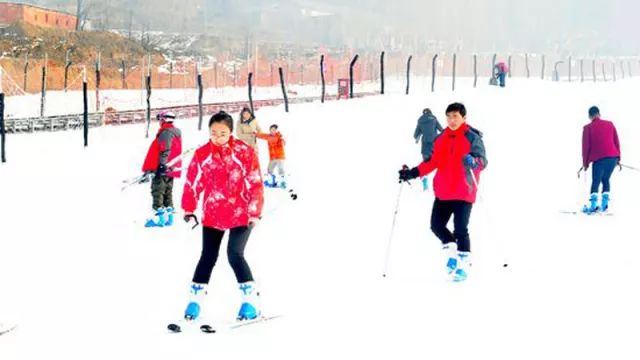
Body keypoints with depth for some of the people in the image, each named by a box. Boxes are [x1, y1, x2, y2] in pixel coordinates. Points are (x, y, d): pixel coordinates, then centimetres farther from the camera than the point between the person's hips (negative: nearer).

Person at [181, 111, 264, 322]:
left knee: (235, 254, -14)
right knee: (208, 256, 8)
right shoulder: (202, 154, -3)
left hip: (241, 215, -3)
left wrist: (254, 212, -10)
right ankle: (196, 298, 21)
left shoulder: (244, 152, -10)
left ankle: (251, 300, -2)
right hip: (212, 215, 3)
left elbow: (255, 184, -8)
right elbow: (192, 182, 2)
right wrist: (188, 209, 2)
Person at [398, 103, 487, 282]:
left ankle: (464, 264, 8)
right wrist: (413, 173, 3)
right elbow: (432, 162, 13)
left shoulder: (472, 138, -5)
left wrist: (473, 162, -36)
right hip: (443, 192, 6)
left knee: (460, 229, -7)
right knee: (436, 225, 5)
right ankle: (452, 252, 29)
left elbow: (482, 161, -13)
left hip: (464, 193, -6)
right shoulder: (440, 139, 10)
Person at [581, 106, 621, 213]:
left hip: (598, 159, -3)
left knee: (596, 181, 4)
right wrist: (618, 157, 19)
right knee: (606, 180, 17)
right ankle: (604, 204, 10)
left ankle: (593, 205, -8)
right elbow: (617, 142, 11)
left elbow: (585, 146, 0)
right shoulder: (610, 124, 10)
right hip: (613, 158, 3)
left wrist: (585, 163, 8)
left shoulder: (588, 128, 0)